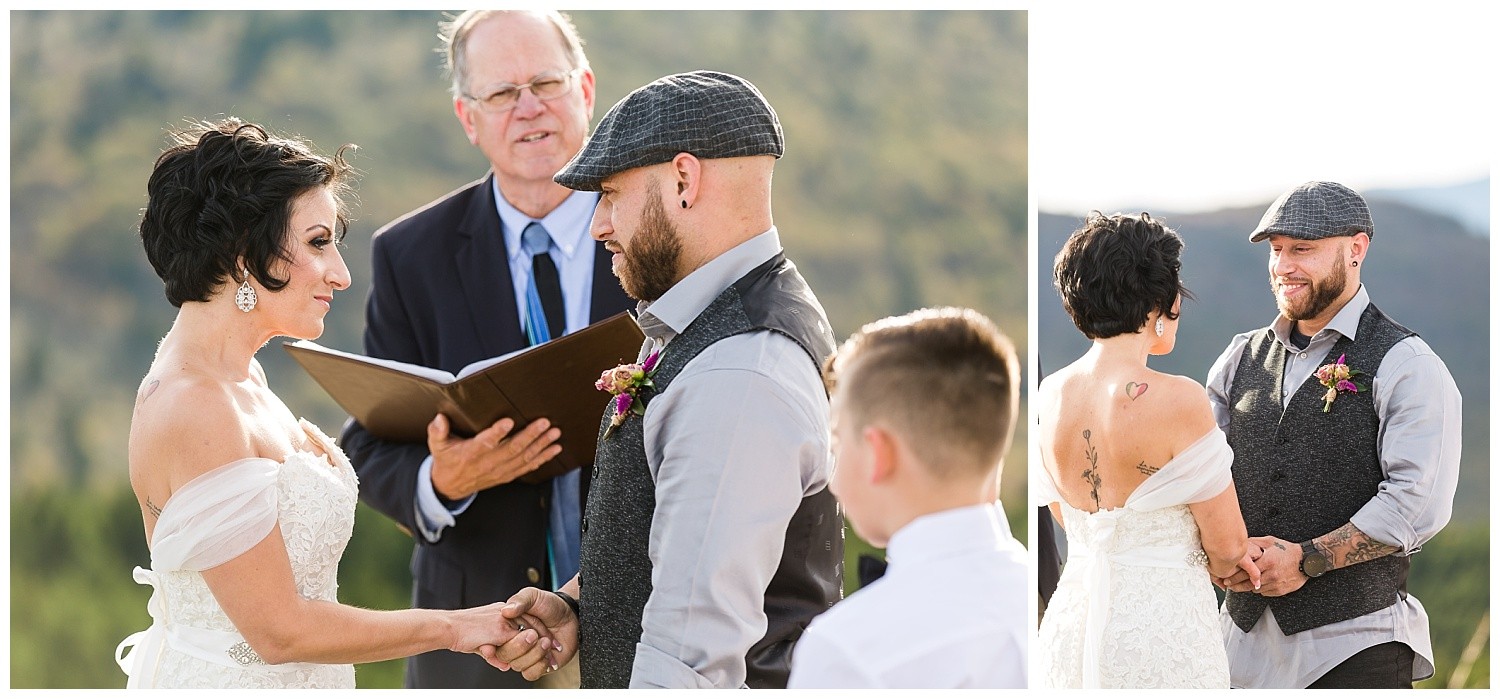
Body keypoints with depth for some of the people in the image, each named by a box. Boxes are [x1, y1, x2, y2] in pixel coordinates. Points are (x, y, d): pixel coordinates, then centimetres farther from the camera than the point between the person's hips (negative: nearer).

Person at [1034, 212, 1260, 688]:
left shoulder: (1050, 394, 2)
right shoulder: (1177, 399, -17)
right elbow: (1227, 545, -10)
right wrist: (1216, 560, 13)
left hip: (1071, 625, 6)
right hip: (1163, 629, -6)